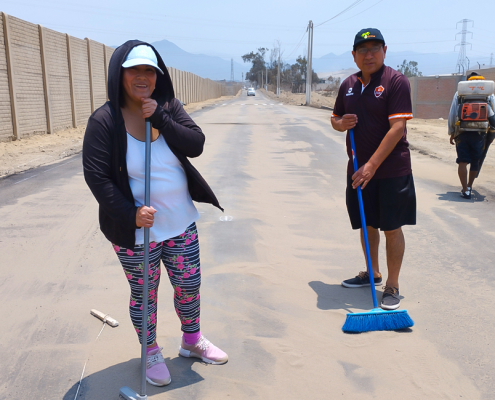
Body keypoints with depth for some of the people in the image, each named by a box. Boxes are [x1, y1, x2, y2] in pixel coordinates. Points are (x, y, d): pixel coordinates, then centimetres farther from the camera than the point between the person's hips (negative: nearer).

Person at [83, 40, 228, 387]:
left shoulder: (169, 107, 0)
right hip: (135, 231, -4)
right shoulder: (105, 121, -13)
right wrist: (130, 214, -22)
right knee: (144, 295, 11)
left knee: (189, 285, 16)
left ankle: (192, 341, 41)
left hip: (181, 223, 4)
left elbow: (196, 144, -10)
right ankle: (151, 353, 36)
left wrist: (159, 118, -20)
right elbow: (96, 176, -15)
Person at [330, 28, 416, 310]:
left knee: (392, 227, 1)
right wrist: (340, 123, -6)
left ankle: (392, 286, 14)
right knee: (366, 225, 16)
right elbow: (335, 118, 20)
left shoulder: (396, 81, -10)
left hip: (391, 170, -6)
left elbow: (397, 127, -18)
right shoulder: (348, 85, 9)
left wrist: (372, 165, -23)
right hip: (358, 169, 6)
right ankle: (372, 273, 34)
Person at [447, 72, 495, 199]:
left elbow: (452, 115, 4)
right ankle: (469, 186, 29)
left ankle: (465, 190, -6)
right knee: (475, 162, 15)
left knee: (463, 162, 1)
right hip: (480, 134, 1)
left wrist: (451, 133, 12)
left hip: (462, 133, -1)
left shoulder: (459, 94, 6)